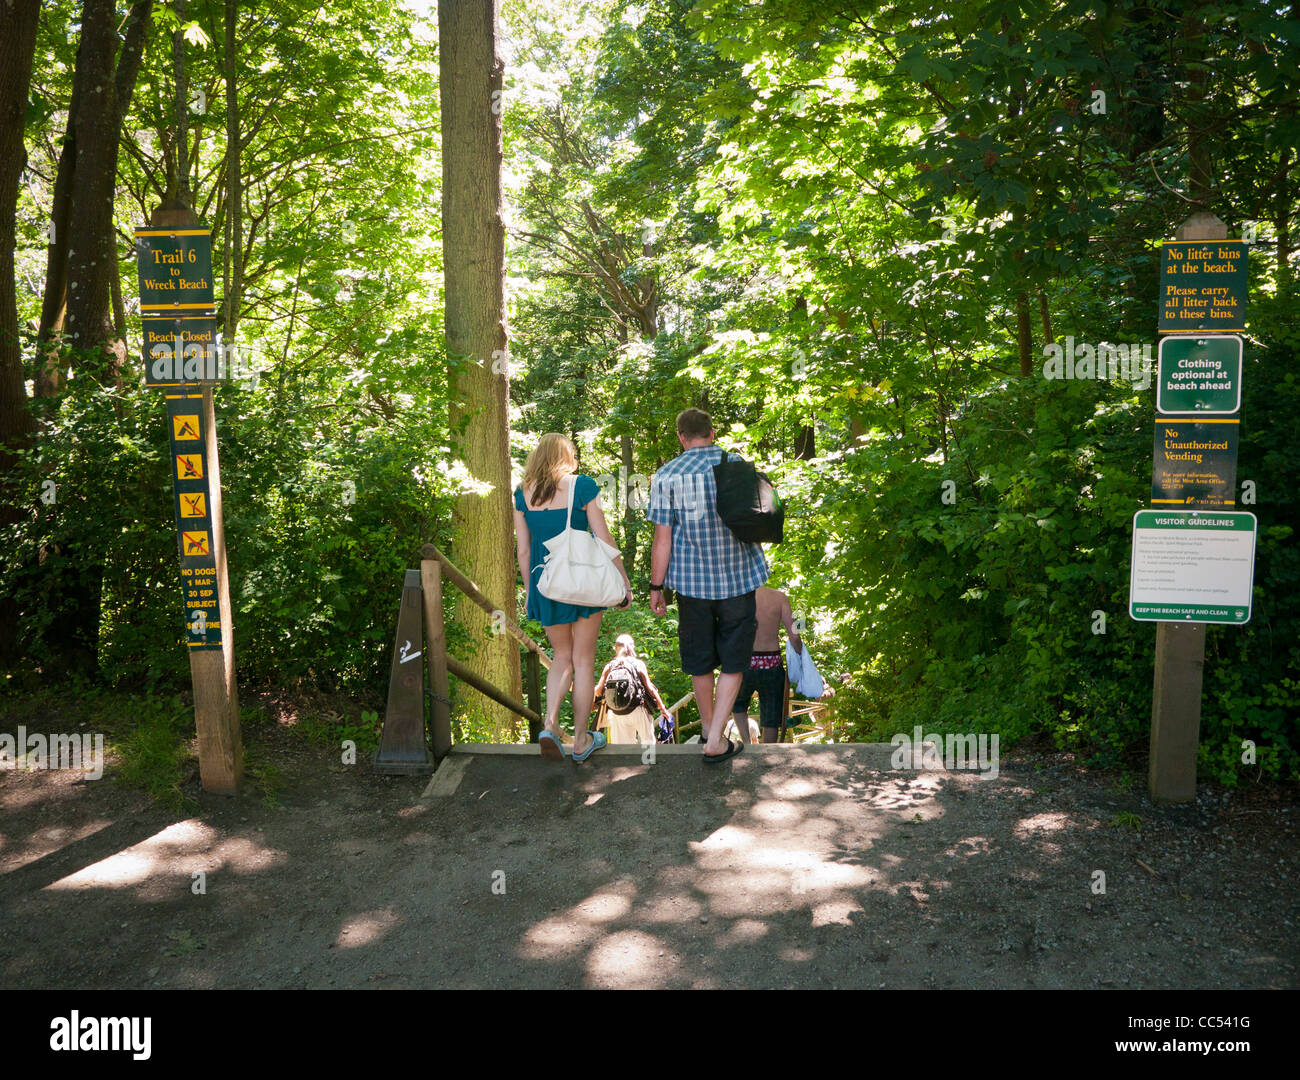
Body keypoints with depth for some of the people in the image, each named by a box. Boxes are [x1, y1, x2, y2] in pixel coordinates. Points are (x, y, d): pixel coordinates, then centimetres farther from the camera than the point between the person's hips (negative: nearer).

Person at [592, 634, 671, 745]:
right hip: (637, 711, -2)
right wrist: (662, 707, 5)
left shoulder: (609, 666, 6)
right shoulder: (639, 664, 0)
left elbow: (598, 690, 2)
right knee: (647, 741, 9)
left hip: (616, 715, 2)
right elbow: (650, 688, -2)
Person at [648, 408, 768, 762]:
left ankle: (708, 727, 35)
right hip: (738, 577, 1)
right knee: (733, 661, 10)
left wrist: (656, 588, -1)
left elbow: (662, 538, -9)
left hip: (692, 579, 0)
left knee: (700, 658, 17)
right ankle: (715, 741, 5)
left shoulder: (667, 476, -7)